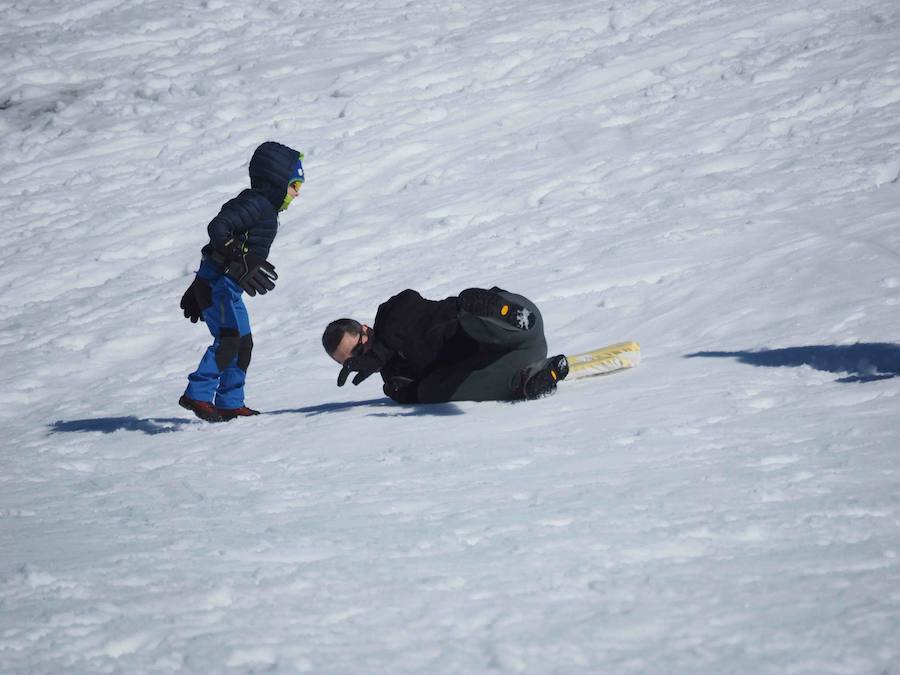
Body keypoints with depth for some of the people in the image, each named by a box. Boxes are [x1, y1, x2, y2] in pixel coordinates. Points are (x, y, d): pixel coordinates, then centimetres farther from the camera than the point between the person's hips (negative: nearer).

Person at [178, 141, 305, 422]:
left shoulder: (264, 208, 19)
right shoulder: (256, 204, -13)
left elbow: (220, 236, 25)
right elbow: (217, 228, -26)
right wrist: (238, 263, -34)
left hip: (227, 287, 11)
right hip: (219, 284, -11)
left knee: (243, 344, 13)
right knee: (230, 339, -19)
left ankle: (230, 403, 19)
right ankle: (198, 395, -20)